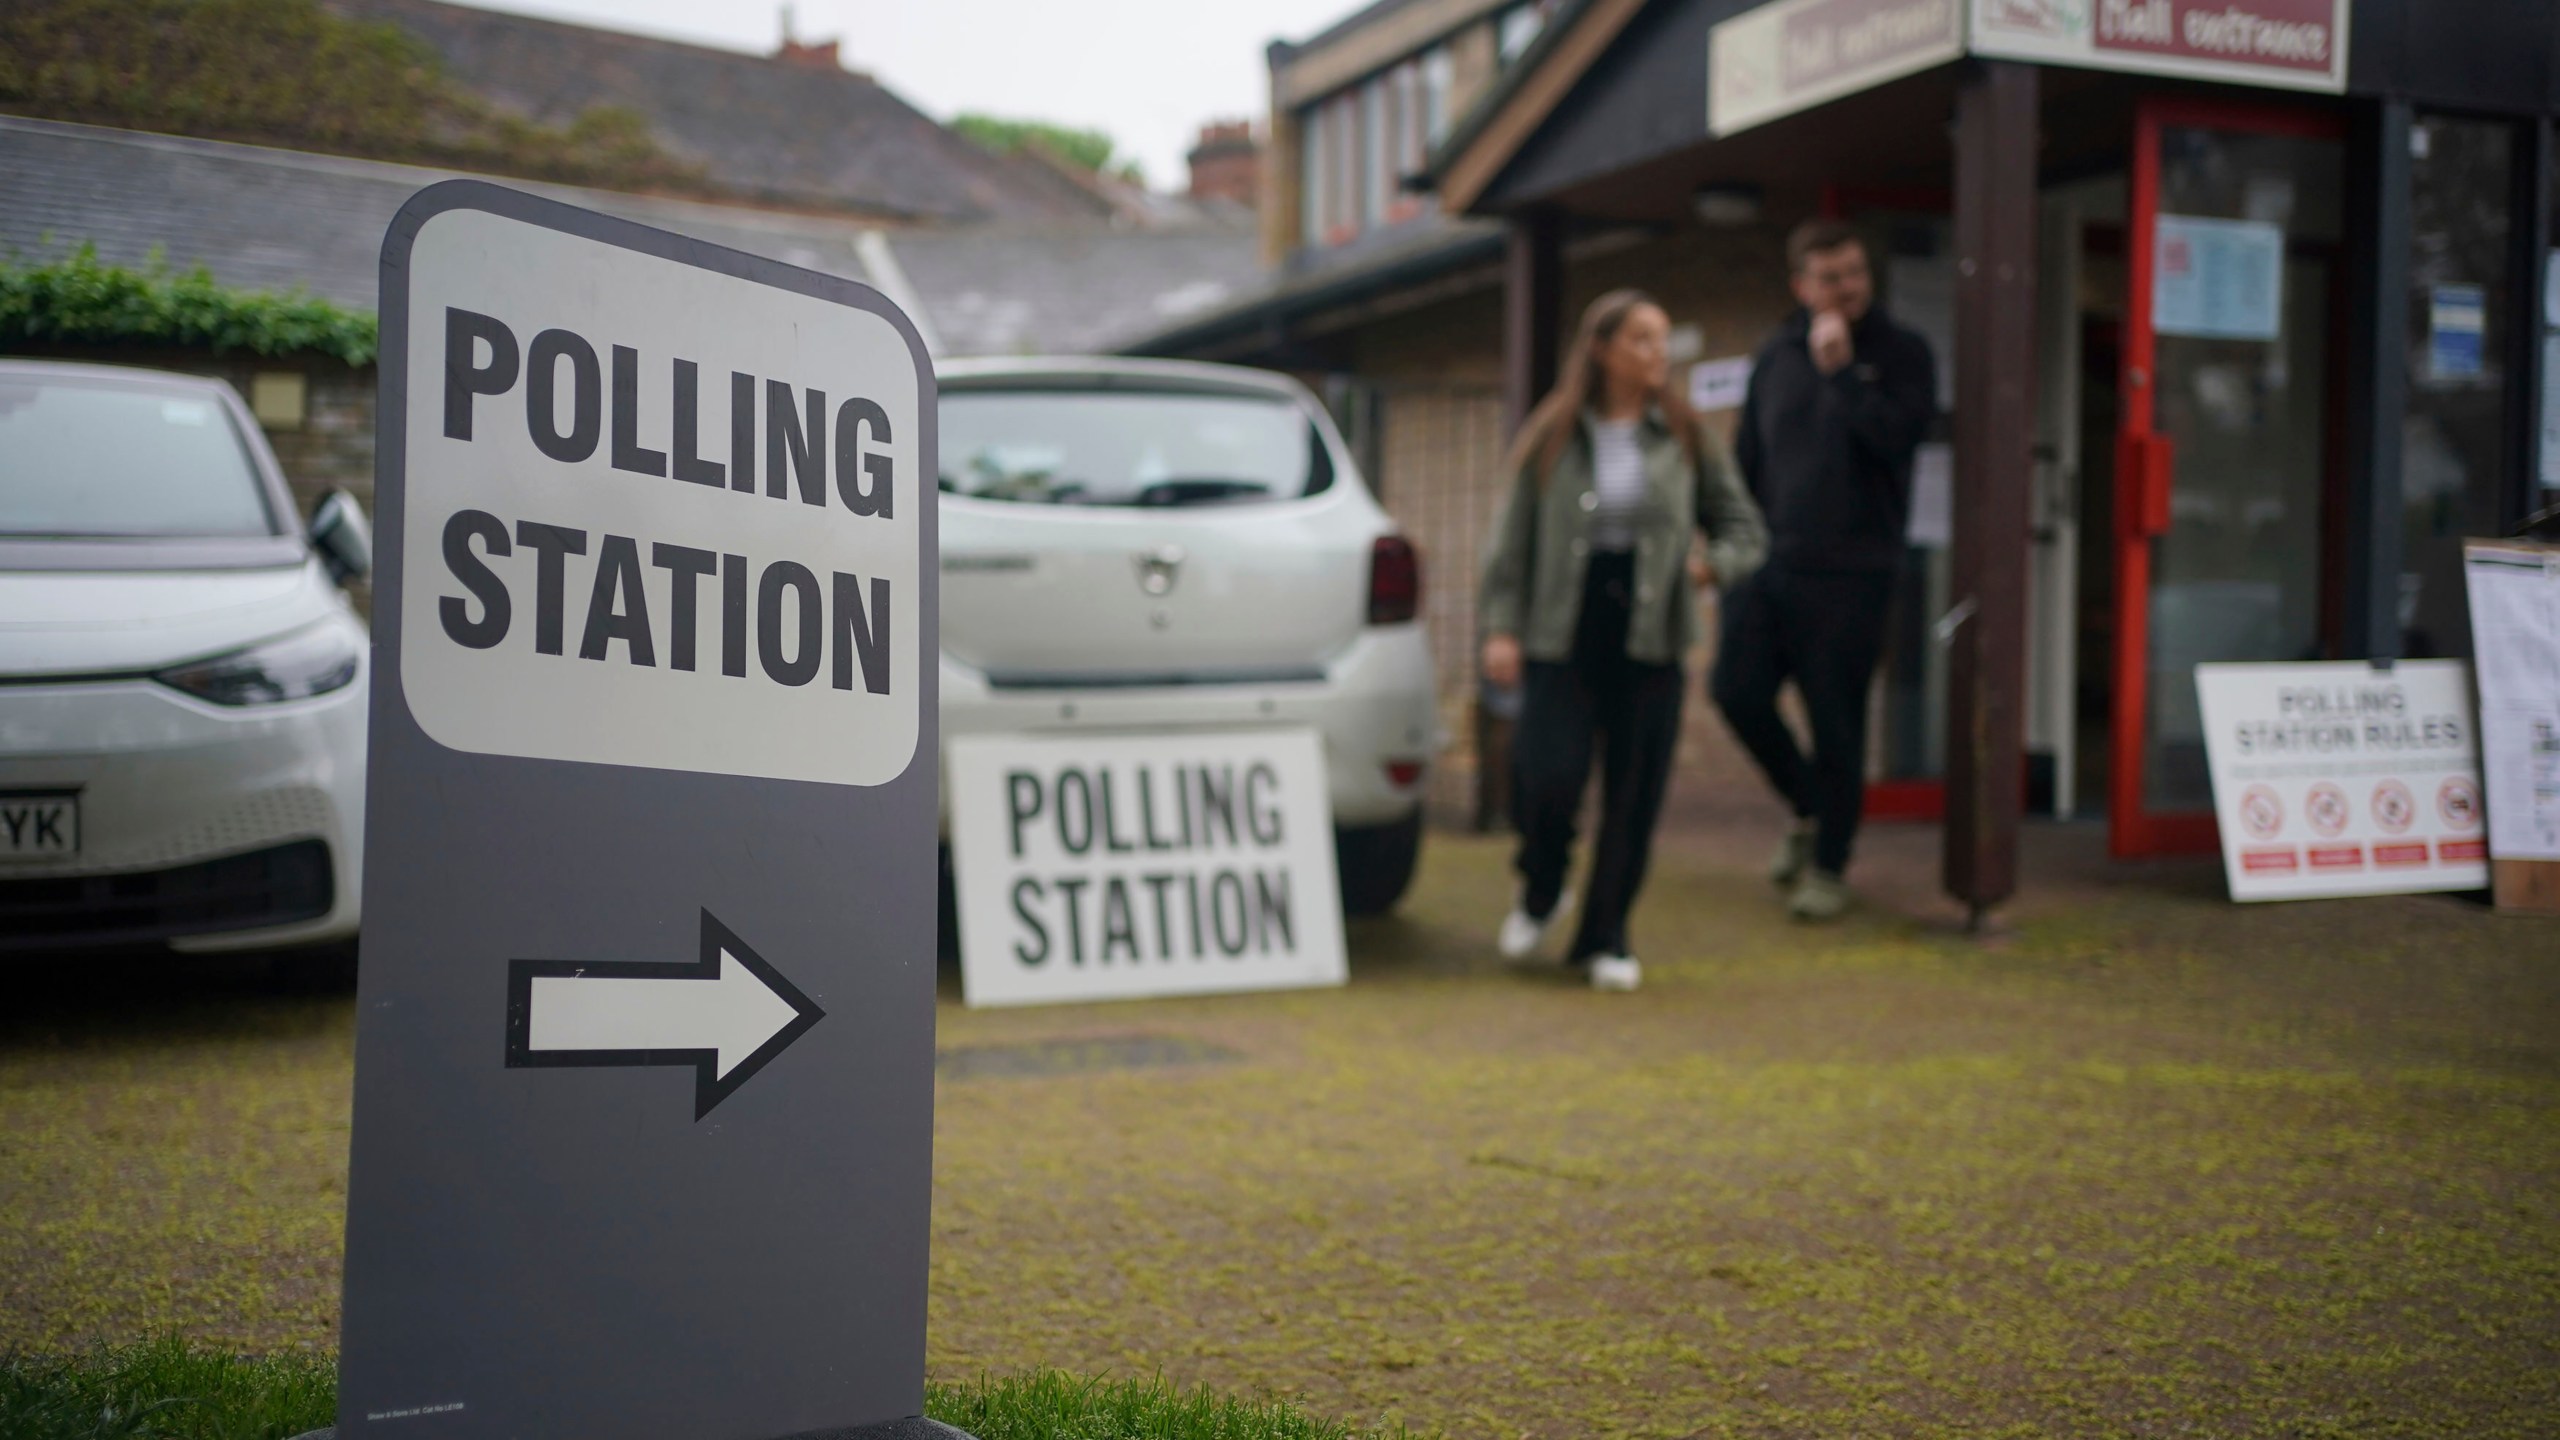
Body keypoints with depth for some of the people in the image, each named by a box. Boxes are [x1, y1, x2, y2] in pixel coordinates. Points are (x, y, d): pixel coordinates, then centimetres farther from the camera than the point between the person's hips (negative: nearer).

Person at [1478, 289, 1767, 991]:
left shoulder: (1686, 439, 9)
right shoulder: (1553, 438, 6)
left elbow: (1743, 526, 14)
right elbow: (1513, 539, 6)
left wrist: (1712, 565, -7)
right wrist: (1501, 626, -3)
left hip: (1650, 641, 1)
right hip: (1562, 637, -1)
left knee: (1633, 796, 1)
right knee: (1550, 779, -12)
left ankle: (1605, 938, 17)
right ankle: (1540, 893, 20)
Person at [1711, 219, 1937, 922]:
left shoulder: (1900, 354, 1)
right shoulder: (1775, 357, 12)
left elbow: (1897, 436, -16)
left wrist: (1840, 371, -17)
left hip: (1849, 573, -4)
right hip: (1767, 564, 4)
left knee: (1836, 720, -1)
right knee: (1738, 690, -2)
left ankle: (1829, 866, 13)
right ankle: (1810, 809, 23)